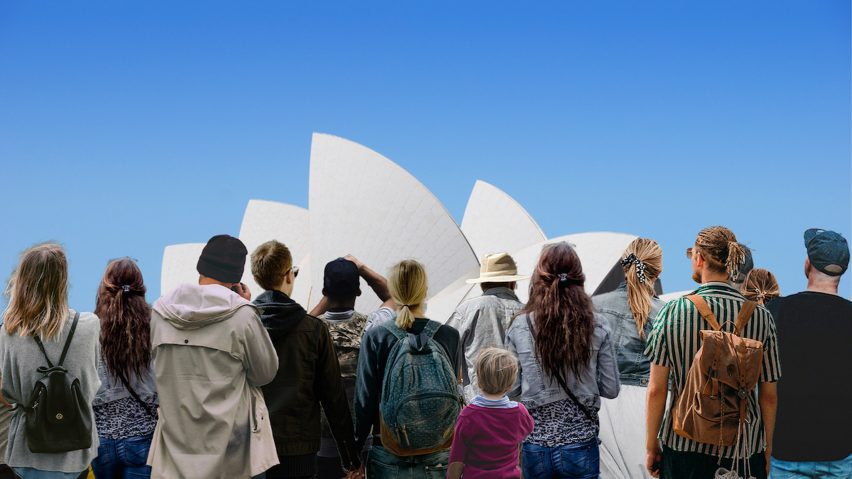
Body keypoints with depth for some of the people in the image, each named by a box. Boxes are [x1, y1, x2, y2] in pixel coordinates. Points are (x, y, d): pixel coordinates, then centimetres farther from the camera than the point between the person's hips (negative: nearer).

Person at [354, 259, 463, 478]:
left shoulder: (375, 337, -7)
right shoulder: (449, 336, -4)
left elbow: (364, 400, -4)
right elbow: (455, 395, 2)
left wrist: (355, 453, 5)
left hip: (388, 459, -1)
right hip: (437, 458, 1)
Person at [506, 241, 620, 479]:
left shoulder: (519, 327, -7)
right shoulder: (596, 328, -6)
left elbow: (511, 391, -2)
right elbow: (611, 389, 0)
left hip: (535, 445, 0)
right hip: (580, 445, 0)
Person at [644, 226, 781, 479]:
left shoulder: (673, 311, -8)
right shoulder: (761, 317, -4)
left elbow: (656, 390, -6)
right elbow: (769, 396, 2)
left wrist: (651, 448, 5)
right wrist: (767, 449, 15)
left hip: (684, 446, -1)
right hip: (745, 449, 1)